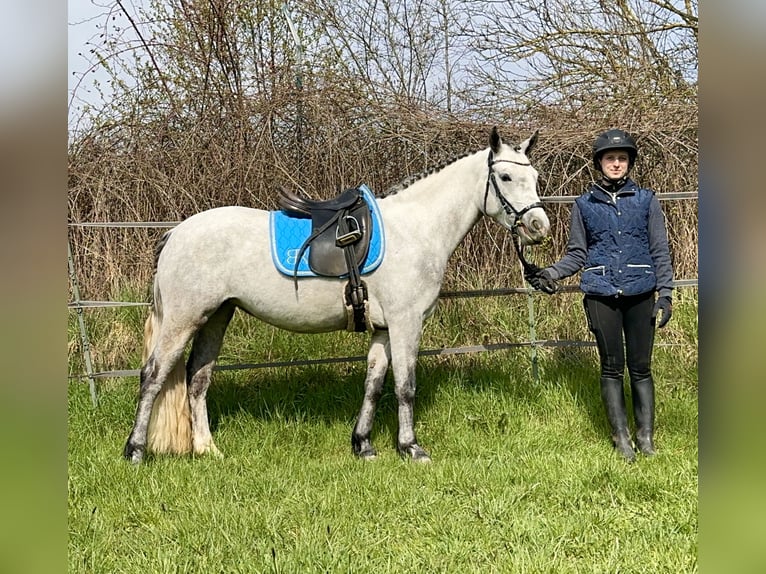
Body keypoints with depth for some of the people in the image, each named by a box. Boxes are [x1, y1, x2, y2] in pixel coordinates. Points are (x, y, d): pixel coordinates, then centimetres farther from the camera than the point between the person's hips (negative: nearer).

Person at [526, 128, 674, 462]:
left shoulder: (646, 200, 5)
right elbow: (577, 254, 10)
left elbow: (660, 252, 5)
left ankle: (646, 437, 10)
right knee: (612, 368, 5)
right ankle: (621, 438, 12)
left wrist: (665, 295, -1)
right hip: (601, 295, 0)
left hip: (640, 294, 0)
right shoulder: (584, 205, 6)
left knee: (640, 368, 2)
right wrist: (550, 274, -6)